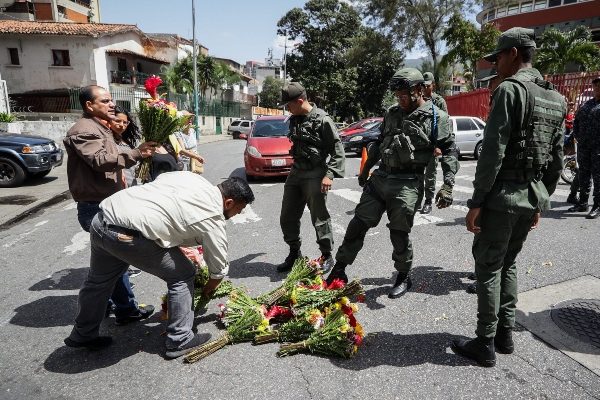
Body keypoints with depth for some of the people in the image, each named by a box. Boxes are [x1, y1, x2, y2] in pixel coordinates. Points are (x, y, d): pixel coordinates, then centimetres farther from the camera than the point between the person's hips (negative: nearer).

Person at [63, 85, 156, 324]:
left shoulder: (100, 128, 18)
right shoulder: (84, 131, -16)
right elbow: (100, 160, -31)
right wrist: (136, 154, -33)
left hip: (106, 204, 11)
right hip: (96, 207, -11)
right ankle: (126, 310, 6)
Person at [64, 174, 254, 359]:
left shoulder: (189, 176, 13)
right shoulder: (212, 218, -5)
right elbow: (219, 268, 6)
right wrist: (208, 289, 30)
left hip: (102, 217, 9)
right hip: (126, 236, -9)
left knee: (98, 281, 28)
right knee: (182, 276, 6)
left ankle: (83, 335, 50)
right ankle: (179, 341, 15)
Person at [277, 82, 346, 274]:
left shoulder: (322, 119, -12)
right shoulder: (294, 119, 11)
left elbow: (337, 150, -11)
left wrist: (330, 175, -19)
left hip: (315, 176, -7)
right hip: (295, 173, 8)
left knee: (320, 219, 1)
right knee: (287, 218, 10)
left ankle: (327, 256, 18)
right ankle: (294, 253, 28)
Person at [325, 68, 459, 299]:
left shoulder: (436, 117, -3)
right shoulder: (392, 114, 13)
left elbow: (450, 151, -5)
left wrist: (448, 185, -14)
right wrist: (366, 170, 25)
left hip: (407, 184, -5)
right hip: (380, 177, 5)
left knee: (399, 233, 1)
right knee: (358, 224, 5)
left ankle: (403, 278, 24)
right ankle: (339, 269, 17)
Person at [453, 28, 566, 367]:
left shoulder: (510, 89, -11)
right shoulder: (557, 99, 15)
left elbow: (494, 151, -19)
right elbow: (557, 160, 16)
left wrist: (476, 202, -16)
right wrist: (541, 201, 22)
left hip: (503, 196, -8)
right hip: (532, 197, 8)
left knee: (488, 268, 1)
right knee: (508, 264, 19)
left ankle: (485, 345, 11)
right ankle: (506, 335, 27)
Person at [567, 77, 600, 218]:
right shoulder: (586, 104, 17)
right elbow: (576, 121, 21)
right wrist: (577, 136, 8)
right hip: (583, 145, 6)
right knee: (583, 174, 11)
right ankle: (583, 203, 21)